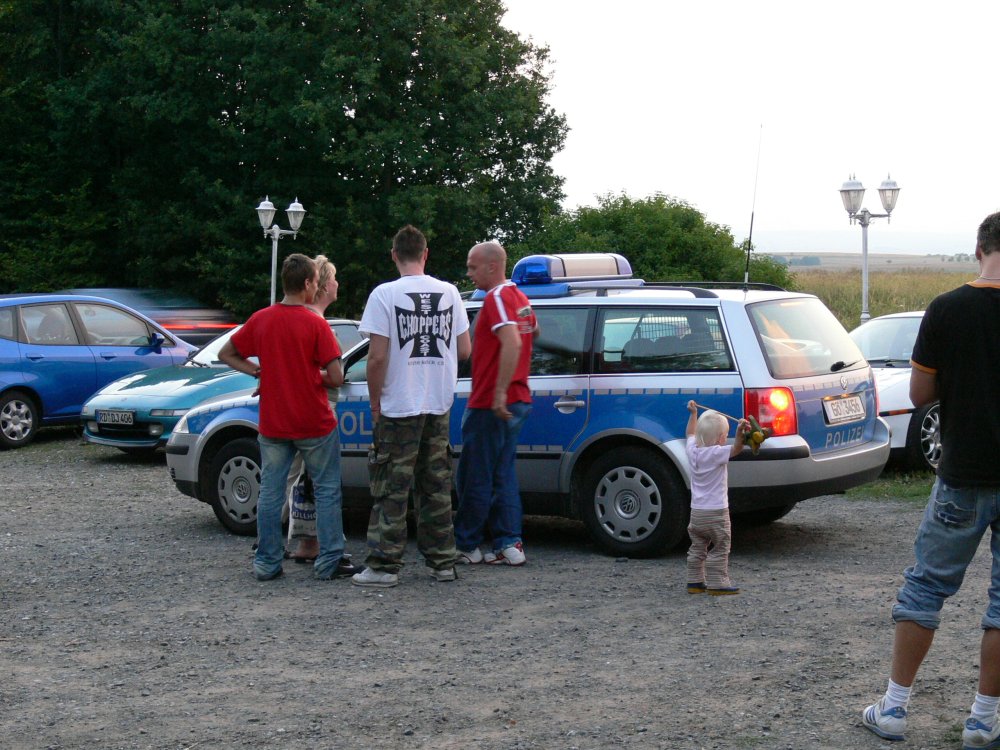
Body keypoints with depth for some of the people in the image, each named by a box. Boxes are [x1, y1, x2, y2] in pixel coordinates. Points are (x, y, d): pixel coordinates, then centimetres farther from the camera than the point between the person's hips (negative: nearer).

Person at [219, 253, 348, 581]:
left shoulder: (261, 319, -1)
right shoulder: (316, 324, -13)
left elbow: (226, 354, 8)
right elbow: (336, 377, -15)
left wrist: (259, 371, 5)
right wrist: (317, 376, 5)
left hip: (273, 425, 3)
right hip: (314, 424, -3)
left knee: (270, 492, 10)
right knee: (327, 490, 9)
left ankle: (267, 563, 13)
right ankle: (329, 561, 8)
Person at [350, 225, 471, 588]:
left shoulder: (385, 294, -10)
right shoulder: (449, 292, 3)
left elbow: (377, 358, -14)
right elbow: (464, 350, 6)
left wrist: (375, 405, -3)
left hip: (399, 408, -4)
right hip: (440, 407, 4)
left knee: (392, 491, 1)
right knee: (436, 487, 12)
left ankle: (384, 565, 1)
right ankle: (442, 561, 16)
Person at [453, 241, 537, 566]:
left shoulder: (497, 298, -16)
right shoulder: (519, 297, 14)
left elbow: (512, 343, -29)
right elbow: (533, 332, 34)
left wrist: (499, 391, -31)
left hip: (491, 405, -10)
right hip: (516, 401, 10)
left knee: (475, 478, 1)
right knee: (503, 475, 12)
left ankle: (466, 546, 9)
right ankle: (509, 545, 9)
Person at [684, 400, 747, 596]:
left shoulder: (693, 451, 2)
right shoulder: (716, 454, -18)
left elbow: (691, 433, 22)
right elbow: (736, 449, -34)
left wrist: (693, 413, 32)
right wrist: (740, 433, -50)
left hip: (696, 512, 7)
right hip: (716, 512, -7)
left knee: (697, 548, 16)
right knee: (720, 549, 1)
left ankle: (694, 581, 19)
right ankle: (717, 584, -1)